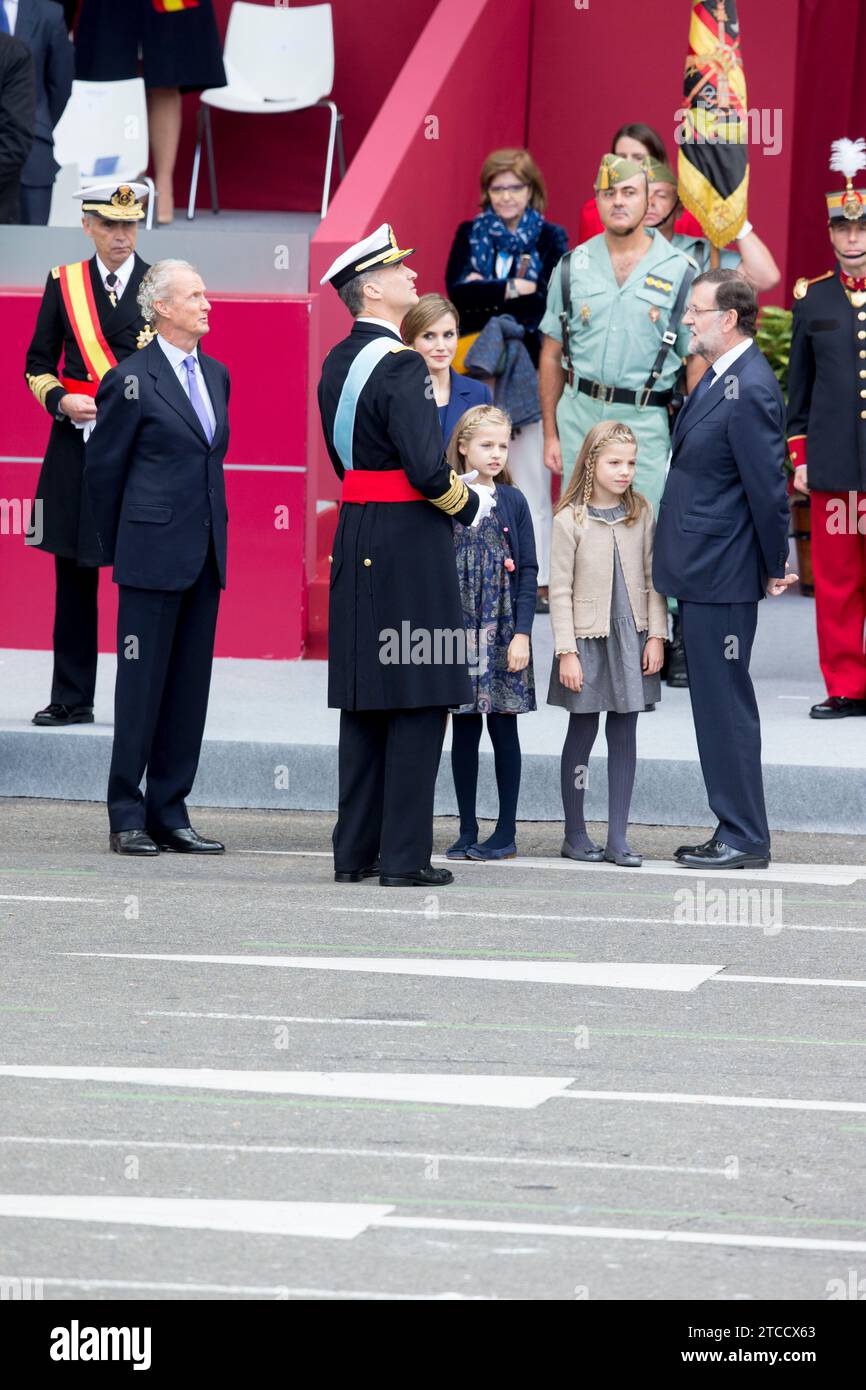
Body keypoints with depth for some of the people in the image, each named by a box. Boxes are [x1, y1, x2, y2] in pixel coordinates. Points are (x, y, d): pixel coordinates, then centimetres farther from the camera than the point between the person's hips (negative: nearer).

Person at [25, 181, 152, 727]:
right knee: (74, 576, 6)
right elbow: (39, 364, 12)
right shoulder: (65, 283, 8)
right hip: (76, 445, 2)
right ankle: (72, 699, 13)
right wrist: (61, 401, -8)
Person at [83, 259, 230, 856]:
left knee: (190, 687, 7)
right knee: (142, 683, -2)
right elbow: (103, 466, -2)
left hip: (205, 556, 7)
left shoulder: (216, 375, 13)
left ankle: (170, 813, 12)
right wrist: (122, 547, 3)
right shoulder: (132, 380, -7)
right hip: (154, 555, -6)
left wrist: (212, 529, 14)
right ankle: (128, 818, 3)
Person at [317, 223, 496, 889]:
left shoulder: (338, 363, 12)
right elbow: (426, 468, -22)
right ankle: (404, 855, -2)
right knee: (418, 701, -3)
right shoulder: (400, 365, -16)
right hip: (411, 548, -9)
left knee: (364, 703, 12)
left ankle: (355, 851, 15)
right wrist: (469, 504, -3)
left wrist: (446, 485, 18)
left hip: (357, 540, 9)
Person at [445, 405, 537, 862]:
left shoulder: (512, 502, 2)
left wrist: (522, 633, -7)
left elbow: (528, 570, 1)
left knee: (504, 730, 2)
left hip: (503, 631, 0)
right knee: (464, 731, 5)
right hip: (457, 631, 0)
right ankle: (467, 831, 12)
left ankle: (506, 832, 7)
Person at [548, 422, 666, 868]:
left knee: (624, 736, 4)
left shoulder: (642, 515, 3)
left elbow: (653, 579, 7)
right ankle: (575, 834, 15)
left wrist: (656, 635, -1)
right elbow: (560, 591, -6)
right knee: (582, 732, 5)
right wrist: (566, 651, -10)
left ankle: (618, 837, 8)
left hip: (631, 637, 3)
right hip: (587, 636, -3)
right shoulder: (570, 520, -6)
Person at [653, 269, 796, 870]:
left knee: (726, 705, -3)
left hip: (723, 574, -10)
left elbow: (768, 485, -18)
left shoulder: (750, 391, -20)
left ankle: (746, 841, 4)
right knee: (716, 704, 14)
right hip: (704, 572, 10)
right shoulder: (722, 377, 11)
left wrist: (775, 566, -8)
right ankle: (736, 832, 22)